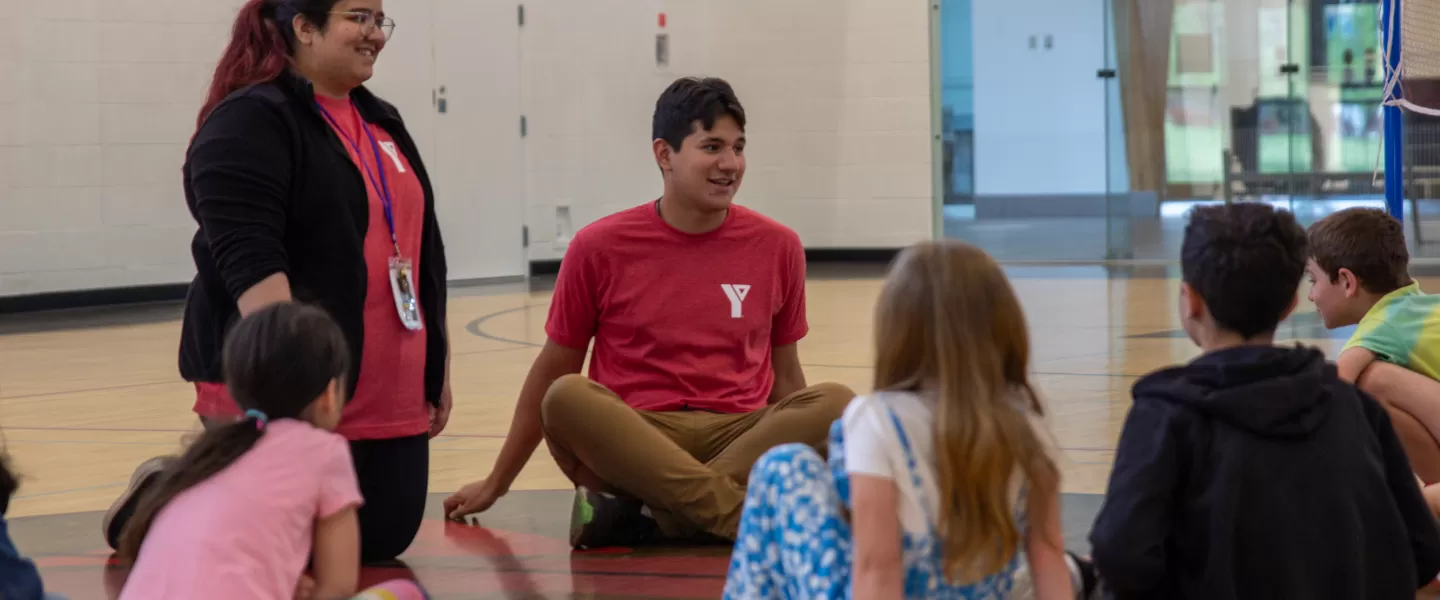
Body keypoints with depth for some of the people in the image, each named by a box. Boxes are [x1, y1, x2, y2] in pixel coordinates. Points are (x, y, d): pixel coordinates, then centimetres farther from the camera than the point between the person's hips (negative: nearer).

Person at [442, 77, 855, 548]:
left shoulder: (777, 246, 5)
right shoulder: (600, 247, 2)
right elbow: (552, 371, 12)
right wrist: (495, 486, 16)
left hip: (743, 442, 1)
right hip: (631, 440, -1)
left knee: (836, 402, -28)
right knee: (566, 397, -33)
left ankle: (649, 515, -31)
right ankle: (749, 517, -36)